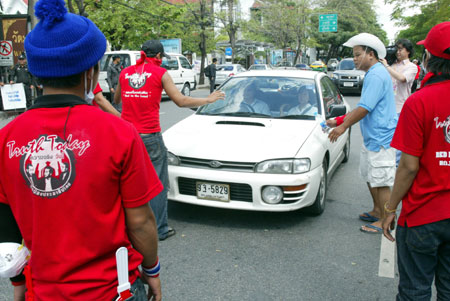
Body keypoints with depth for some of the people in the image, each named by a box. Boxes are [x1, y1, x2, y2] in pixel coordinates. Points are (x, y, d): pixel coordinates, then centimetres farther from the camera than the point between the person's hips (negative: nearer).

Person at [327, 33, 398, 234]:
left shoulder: (376, 75, -18)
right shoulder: (373, 74, 16)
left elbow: (364, 108, -22)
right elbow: (363, 108, 19)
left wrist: (343, 127, -14)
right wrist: (338, 121, 16)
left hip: (381, 139, -11)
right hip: (371, 138, 11)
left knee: (381, 181, -2)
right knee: (370, 177, 20)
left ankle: (385, 221, 9)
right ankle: (377, 211, 34)